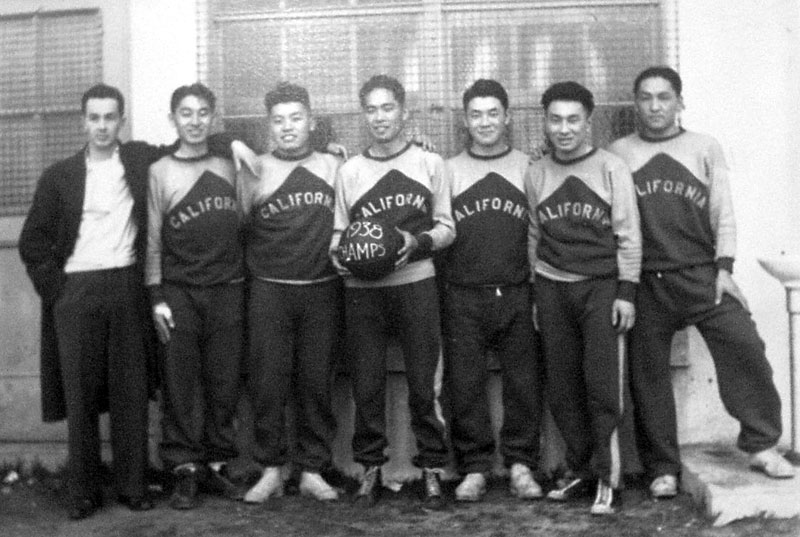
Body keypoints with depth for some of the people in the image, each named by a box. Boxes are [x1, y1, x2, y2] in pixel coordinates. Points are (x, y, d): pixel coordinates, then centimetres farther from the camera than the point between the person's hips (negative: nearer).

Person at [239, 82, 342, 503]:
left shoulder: (333, 167, 7)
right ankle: (270, 471, 13)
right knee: (268, 382, 0)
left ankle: (312, 471, 15)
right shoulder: (255, 172, 3)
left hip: (323, 291, 1)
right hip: (270, 291, -1)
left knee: (316, 383, 5)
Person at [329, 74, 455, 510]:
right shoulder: (349, 171, 11)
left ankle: (431, 467, 11)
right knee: (366, 383, 5)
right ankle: (370, 466, 17)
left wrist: (418, 241, -11)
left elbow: (447, 228, 8)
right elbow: (339, 231, 14)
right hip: (362, 288, 2)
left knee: (423, 381, 0)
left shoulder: (430, 164, 7)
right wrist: (338, 253, -7)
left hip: (415, 282, -1)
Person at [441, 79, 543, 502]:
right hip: (463, 297, 0)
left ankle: (521, 464, 14)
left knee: (523, 383, 1)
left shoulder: (528, 168, 9)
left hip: (517, 294, 0)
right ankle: (474, 468, 12)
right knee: (465, 386, 1)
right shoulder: (449, 170, 9)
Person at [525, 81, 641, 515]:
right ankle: (580, 468, 20)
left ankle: (607, 479, 3)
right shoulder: (536, 174, 8)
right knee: (561, 387, 6)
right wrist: (535, 294, 11)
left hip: (602, 287, -3)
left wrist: (625, 292, -8)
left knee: (604, 386, -6)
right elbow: (533, 237, 13)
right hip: (552, 289, 3)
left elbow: (629, 234, -2)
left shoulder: (610, 167, -1)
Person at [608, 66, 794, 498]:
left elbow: (723, 215, 6)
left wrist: (724, 269, -4)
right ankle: (662, 468, 14)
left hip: (702, 274, 0)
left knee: (744, 347, -13)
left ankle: (761, 445, 1)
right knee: (648, 374, 3)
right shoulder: (618, 153, 8)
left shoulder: (705, 148, 9)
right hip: (645, 281, 0)